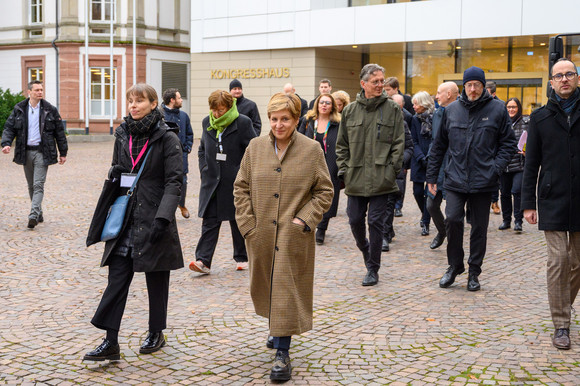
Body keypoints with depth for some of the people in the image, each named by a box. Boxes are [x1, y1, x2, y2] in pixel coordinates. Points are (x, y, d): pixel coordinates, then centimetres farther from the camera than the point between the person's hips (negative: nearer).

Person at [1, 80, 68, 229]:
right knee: (31, 186, 10)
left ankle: (33, 215, -17)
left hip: (42, 152, -3)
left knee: (38, 185, -12)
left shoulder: (50, 110, 1)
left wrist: (63, 152, 5)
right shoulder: (19, 109, 5)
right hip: (26, 152, 3)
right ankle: (39, 214, 22)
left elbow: (59, 131, 5)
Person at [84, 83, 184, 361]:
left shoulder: (167, 138, -7)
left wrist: (162, 217, -20)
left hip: (153, 220, -4)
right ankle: (110, 343, 1)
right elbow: (115, 175, 17)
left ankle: (156, 333, 26)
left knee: (156, 279, 8)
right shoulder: (123, 135, 9)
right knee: (117, 278, -1)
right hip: (125, 217, 4)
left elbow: (174, 181, -11)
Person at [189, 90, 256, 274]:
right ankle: (203, 261, -7)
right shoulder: (207, 122, 8)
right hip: (211, 181, 4)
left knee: (238, 221, 9)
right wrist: (204, 170, 9)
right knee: (209, 221, -3)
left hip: (235, 182, -3)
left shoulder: (243, 123, -8)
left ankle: (242, 258, 23)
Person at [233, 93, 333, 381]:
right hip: (260, 235, 3)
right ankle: (278, 330, 42)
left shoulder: (312, 150, -4)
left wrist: (304, 220, -11)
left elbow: (325, 191, 0)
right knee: (266, 289, 16)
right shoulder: (255, 147, 3)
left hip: (293, 237, -3)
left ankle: (282, 353, 3)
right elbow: (241, 187, 6)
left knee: (287, 291, -3)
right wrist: (247, 223, -3)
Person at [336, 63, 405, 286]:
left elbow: (398, 143, 1)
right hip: (355, 178, 3)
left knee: (376, 222, -2)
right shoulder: (350, 111, 8)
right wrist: (343, 169, 4)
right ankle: (366, 250, 37)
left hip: (381, 178, -3)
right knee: (355, 220, 7)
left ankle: (373, 269, 10)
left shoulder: (392, 109, 2)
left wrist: (392, 171, -7)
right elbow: (342, 145, 14)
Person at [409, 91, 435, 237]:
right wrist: (421, 157, -10)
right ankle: (425, 214, 30)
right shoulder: (415, 119, 6)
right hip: (419, 162, 3)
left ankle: (425, 223, 8)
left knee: (429, 192, -2)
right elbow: (414, 142, 4)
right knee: (417, 191, 2)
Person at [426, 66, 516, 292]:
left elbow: (508, 143, 4)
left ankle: (474, 272, 21)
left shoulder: (498, 110, 1)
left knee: (479, 228, 6)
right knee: (452, 219, -12)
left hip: (483, 182, -1)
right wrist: (432, 175, 11)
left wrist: (496, 168, -9)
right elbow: (439, 145, 13)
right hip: (455, 180, 1)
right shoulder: (451, 110, 7)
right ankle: (454, 265, 9)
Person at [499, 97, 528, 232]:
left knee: (516, 191, -14)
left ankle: (518, 221, -3)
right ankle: (506, 220, 25)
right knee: (505, 193, 10)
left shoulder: (526, 122, 1)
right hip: (504, 164, 3)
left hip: (520, 165, -3)